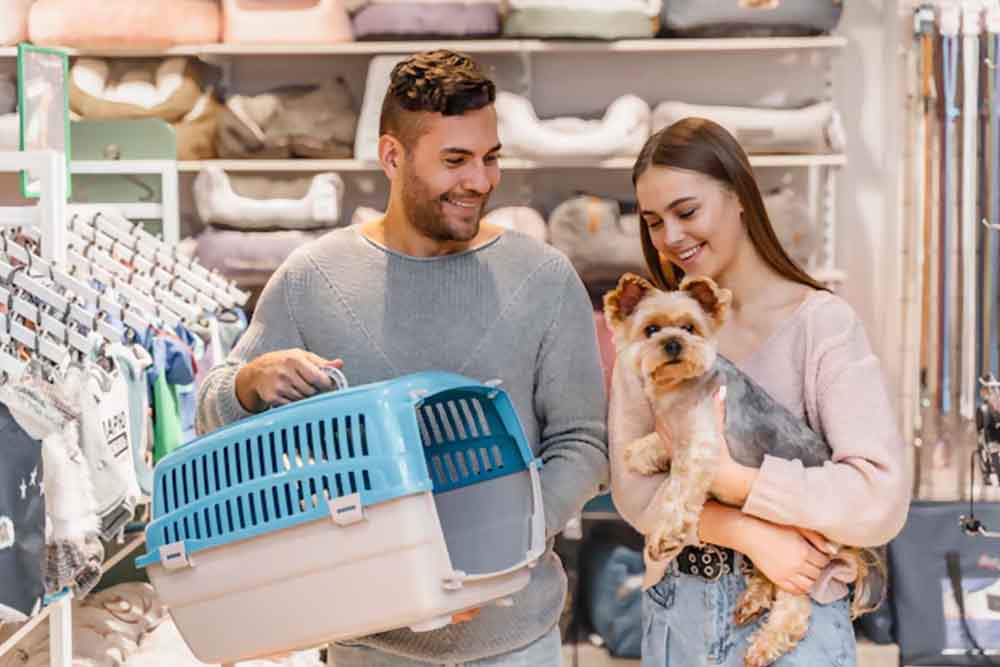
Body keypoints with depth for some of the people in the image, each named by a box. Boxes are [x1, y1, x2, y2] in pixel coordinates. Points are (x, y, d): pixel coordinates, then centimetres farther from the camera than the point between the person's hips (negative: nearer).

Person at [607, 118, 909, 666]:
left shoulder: (821, 323, -13)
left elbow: (880, 501, -21)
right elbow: (633, 491, -6)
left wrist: (717, 469, -20)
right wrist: (750, 535, -19)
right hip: (676, 610, 4)